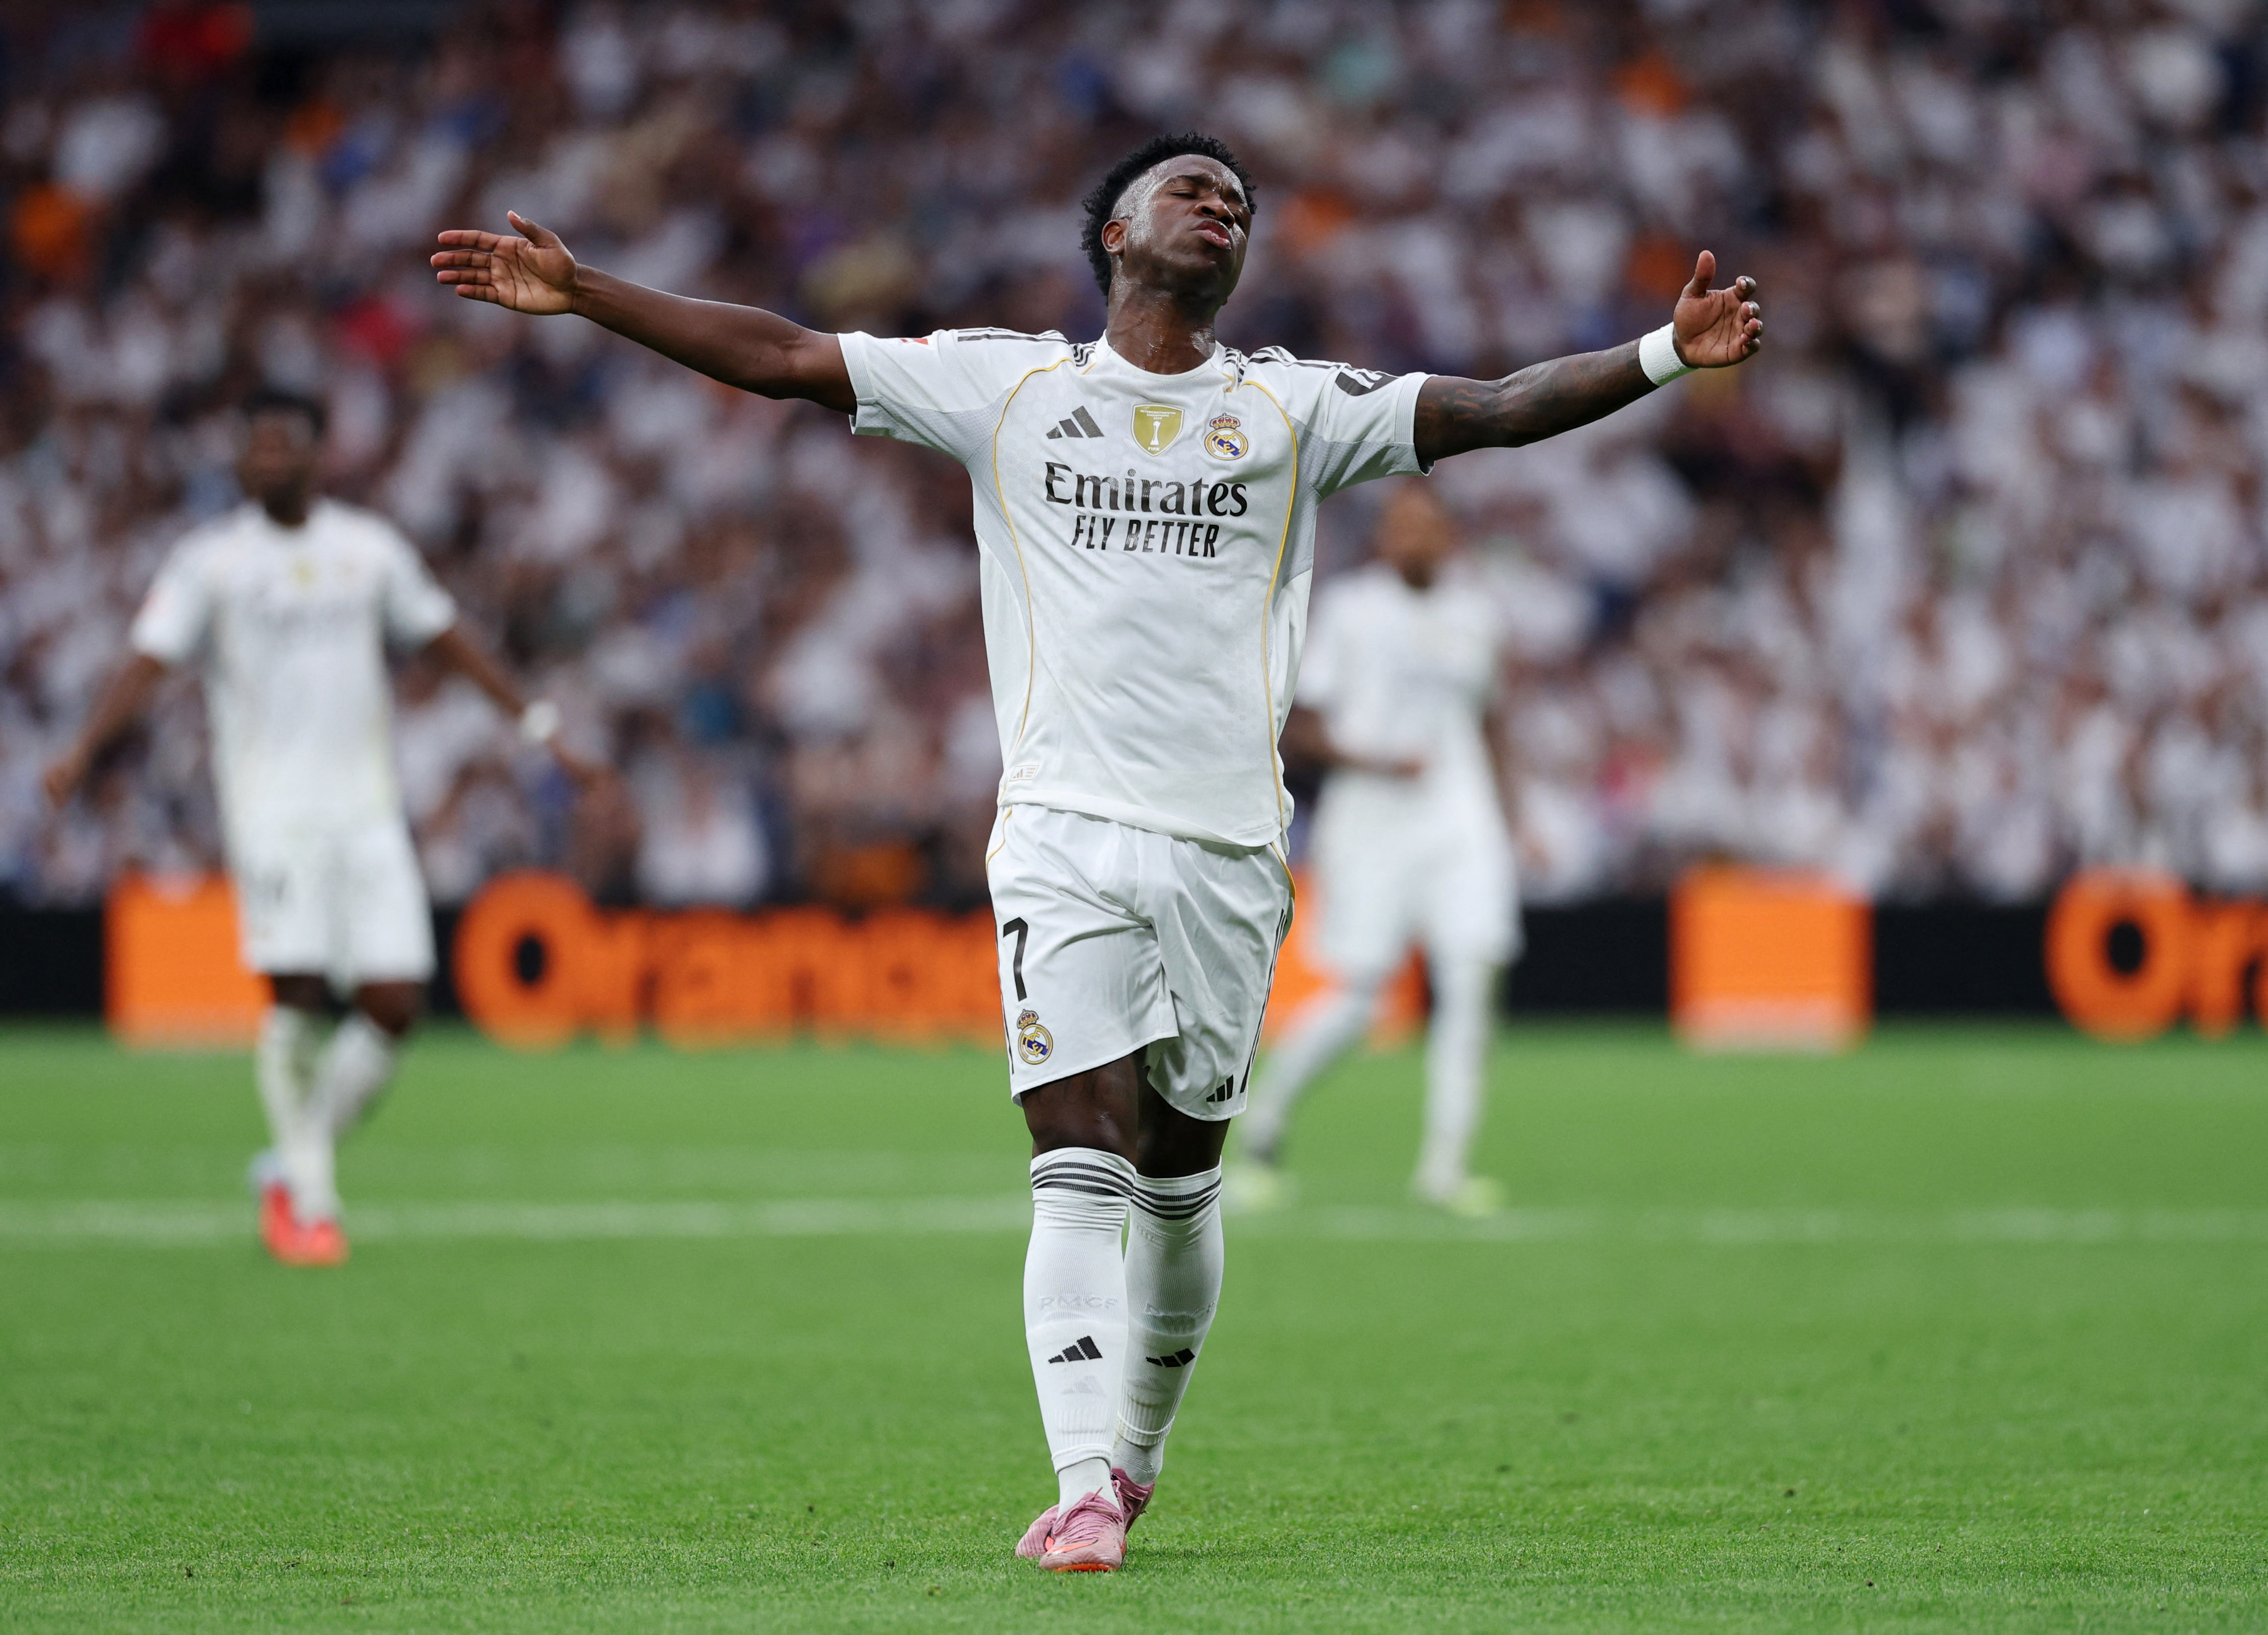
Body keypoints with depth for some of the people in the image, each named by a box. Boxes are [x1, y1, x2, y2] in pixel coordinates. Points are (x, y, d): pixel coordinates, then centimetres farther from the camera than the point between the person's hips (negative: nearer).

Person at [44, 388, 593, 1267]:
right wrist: (83, 751, -22)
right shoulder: (210, 557, 2)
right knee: (296, 992, -14)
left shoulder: (371, 548, 11)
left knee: (394, 1003, -5)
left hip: (367, 808, 3)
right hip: (271, 806, -3)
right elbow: (149, 659, -6)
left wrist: (537, 725, 21)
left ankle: (292, 1163, 14)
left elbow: (448, 640, 21)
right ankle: (307, 1197, 0)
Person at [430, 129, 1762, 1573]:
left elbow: (1495, 411, 3)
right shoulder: (1007, 384, 8)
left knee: (1181, 1181, 9)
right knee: (1081, 1164, -13)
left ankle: (1137, 1452, 29)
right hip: (1064, 836, -2)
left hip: (1229, 848, 2)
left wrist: (1667, 357, -10)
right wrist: (583, 296, 1)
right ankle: (1085, 1492, -19)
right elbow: (784, 358, 7)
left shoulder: (1296, 408, 10)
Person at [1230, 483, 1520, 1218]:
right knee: (1356, 997, -8)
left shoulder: (1472, 613, 12)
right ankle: (1262, 1125, 14)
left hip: (1461, 826, 4)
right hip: (1370, 826, -4)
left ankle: (1445, 1163, -7)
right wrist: (1373, 762, -19)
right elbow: (1296, 729, -5)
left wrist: (1503, 820, 19)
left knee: (1469, 980, -11)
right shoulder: (1345, 608, -4)